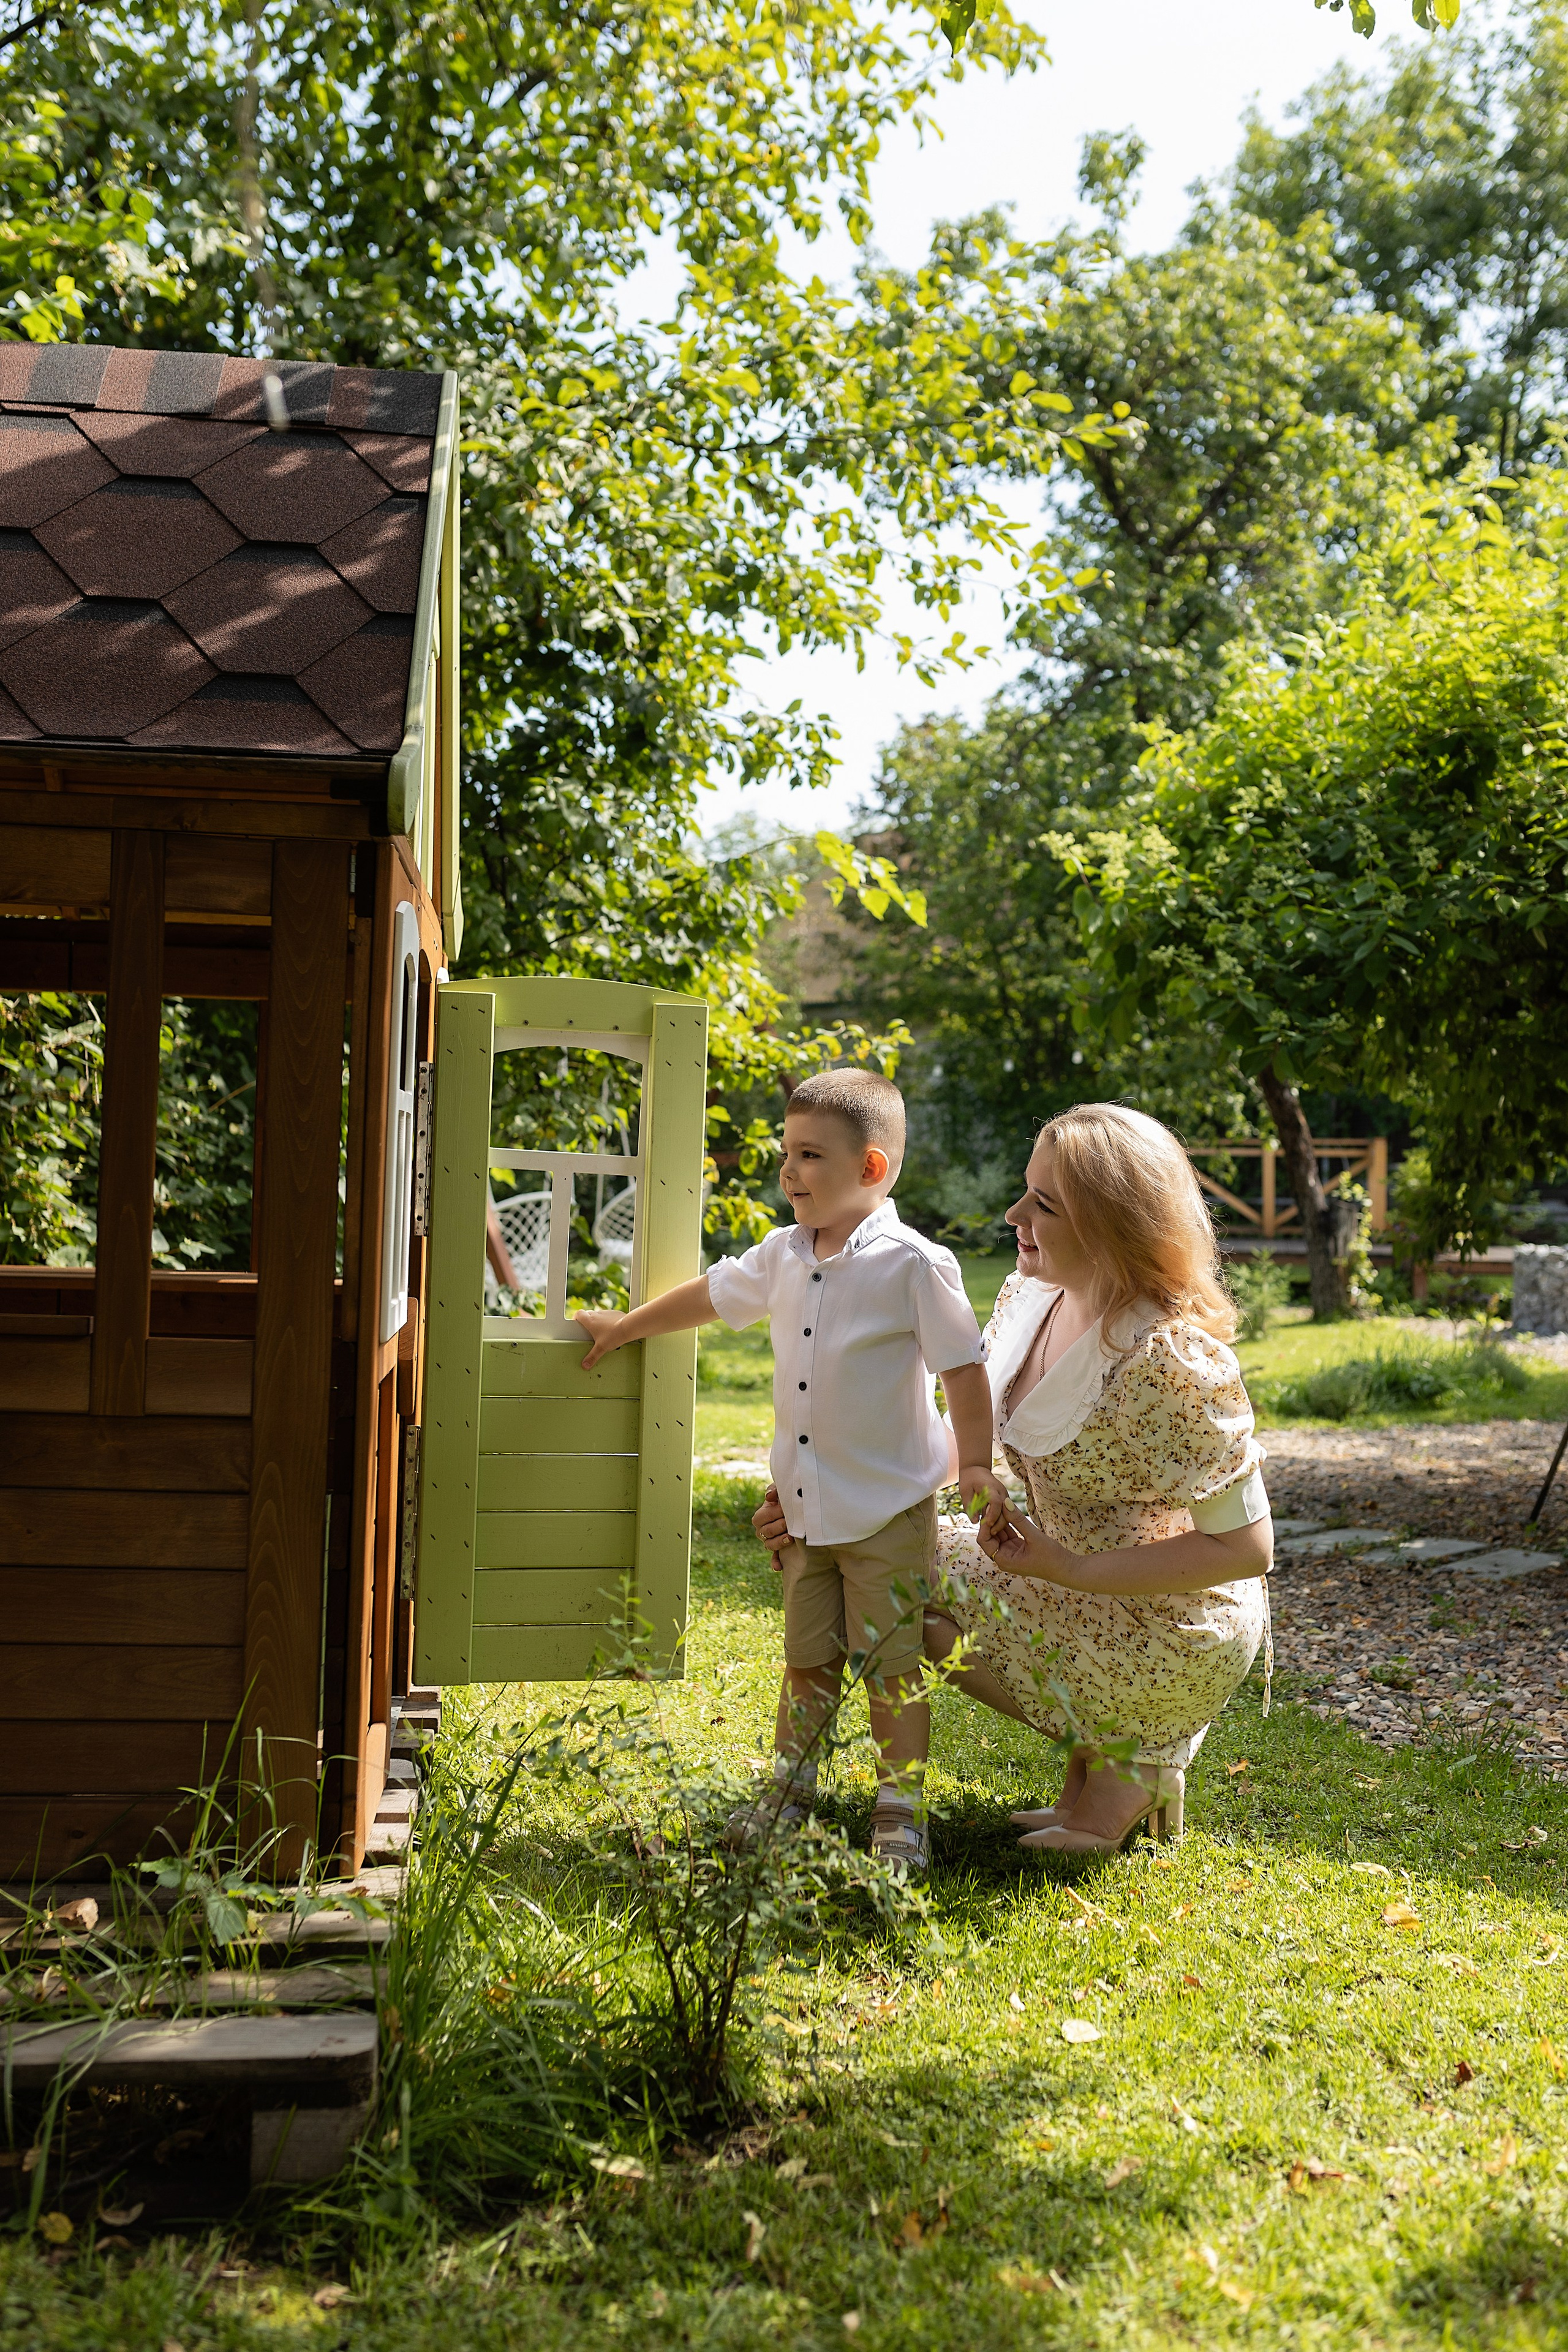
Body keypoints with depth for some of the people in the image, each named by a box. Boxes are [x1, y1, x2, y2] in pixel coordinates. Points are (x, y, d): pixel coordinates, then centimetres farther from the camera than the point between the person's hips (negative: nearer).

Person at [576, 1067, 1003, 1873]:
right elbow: (710, 1294, 20)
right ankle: (789, 1790, 32)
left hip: (889, 1512, -6)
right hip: (805, 1508, 6)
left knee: (891, 1667, 1)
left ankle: (901, 1815, 14)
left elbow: (962, 1367, -11)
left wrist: (974, 1463, -12)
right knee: (806, 1659, 17)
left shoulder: (915, 1265, -15)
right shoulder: (782, 1257, 4)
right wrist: (623, 1327, 29)